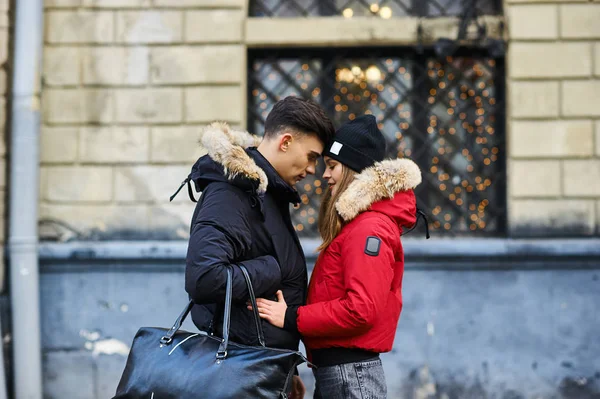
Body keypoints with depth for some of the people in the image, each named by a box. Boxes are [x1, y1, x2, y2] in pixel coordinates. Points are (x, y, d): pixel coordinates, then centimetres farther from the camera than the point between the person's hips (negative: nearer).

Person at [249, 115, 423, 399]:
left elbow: (361, 309, -22)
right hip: (335, 370, 9)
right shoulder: (355, 222, 16)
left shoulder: (369, 228, -14)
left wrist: (291, 318, -17)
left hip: (350, 374, -9)